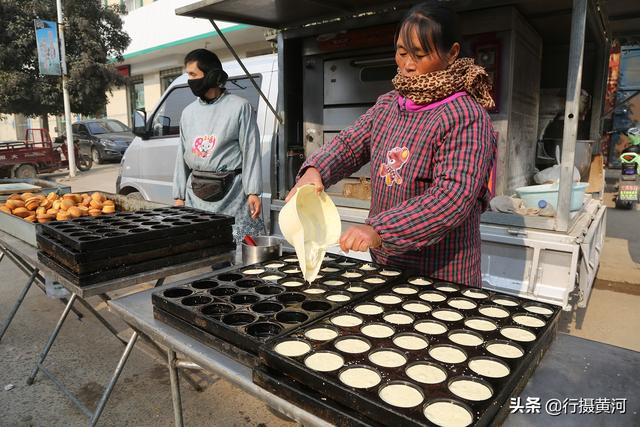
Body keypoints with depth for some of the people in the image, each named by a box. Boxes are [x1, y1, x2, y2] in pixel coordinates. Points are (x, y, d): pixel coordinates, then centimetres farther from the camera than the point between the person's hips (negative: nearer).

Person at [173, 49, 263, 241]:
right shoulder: (189, 112, 15)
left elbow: (251, 151, -5)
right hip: (196, 195, 5)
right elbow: (182, 156, 17)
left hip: (231, 194, -5)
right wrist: (179, 196, 13)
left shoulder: (239, 107, 0)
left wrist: (253, 193, -11)